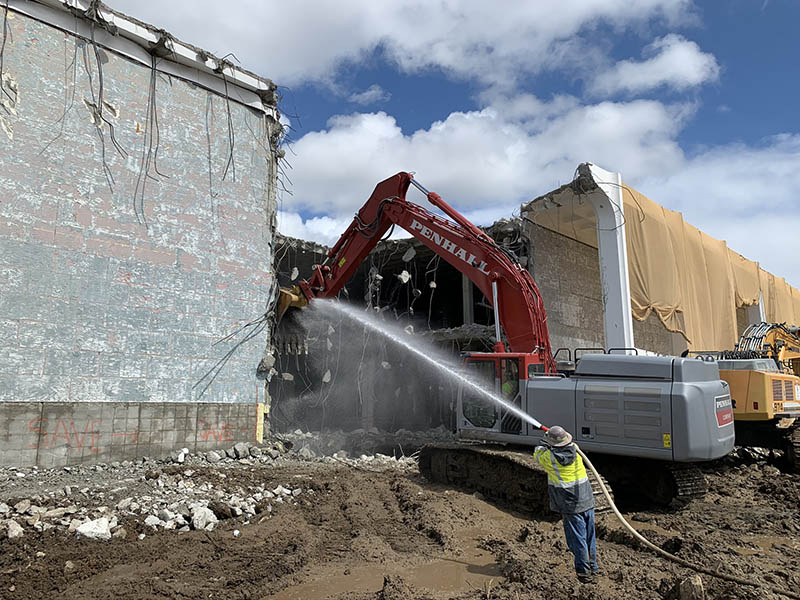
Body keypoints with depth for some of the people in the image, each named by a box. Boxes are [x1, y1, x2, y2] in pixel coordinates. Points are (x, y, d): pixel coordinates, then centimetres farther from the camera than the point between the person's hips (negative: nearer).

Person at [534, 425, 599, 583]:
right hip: (587, 502, 5)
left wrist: (544, 447, 27)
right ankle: (593, 568, 29)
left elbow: (538, 453, 8)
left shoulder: (549, 458, -14)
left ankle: (584, 573, 8)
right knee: (590, 537, 16)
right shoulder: (575, 452, -3)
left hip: (571, 507, -5)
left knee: (578, 540, 3)